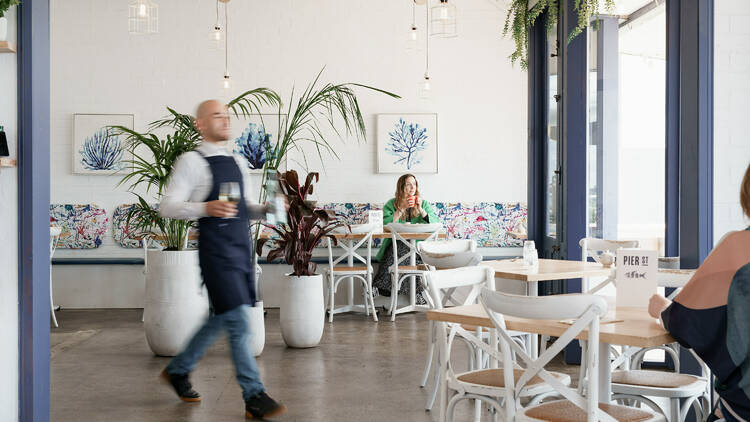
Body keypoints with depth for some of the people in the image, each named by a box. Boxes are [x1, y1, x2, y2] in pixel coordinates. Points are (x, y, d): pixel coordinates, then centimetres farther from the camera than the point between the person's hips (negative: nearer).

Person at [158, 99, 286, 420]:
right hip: (216, 250, -8)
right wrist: (206, 208, -27)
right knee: (239, 322, -9)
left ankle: (178, 370, 37)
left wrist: (266, 209, 3)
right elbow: (167, 206, -11)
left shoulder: (238, 163, 17)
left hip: (242, 248, 8)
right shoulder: (192, 162, -5)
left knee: (221, 318, 17)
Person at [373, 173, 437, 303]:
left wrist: (420, 209, -8)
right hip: (396, 243, 0)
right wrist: (402, 209, -9)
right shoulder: (391, 204, 11)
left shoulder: (424, 203, 16)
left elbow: (435, 224, 2)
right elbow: (385, 225, -7)